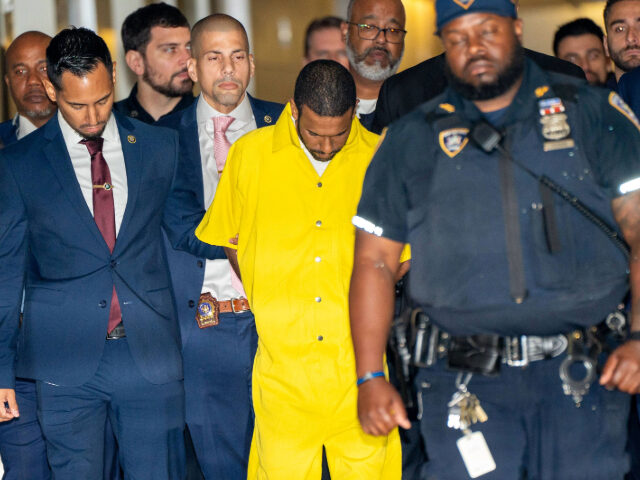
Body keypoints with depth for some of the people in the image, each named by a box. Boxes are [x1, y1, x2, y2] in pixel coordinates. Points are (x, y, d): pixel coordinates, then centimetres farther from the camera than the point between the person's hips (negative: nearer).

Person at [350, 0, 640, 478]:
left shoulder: (593, 113, 7)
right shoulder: (412, 139, 9)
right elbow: (374, 261, 9)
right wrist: (371, 378, 1)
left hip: (583, 380, 0)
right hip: (465, 384, 0)